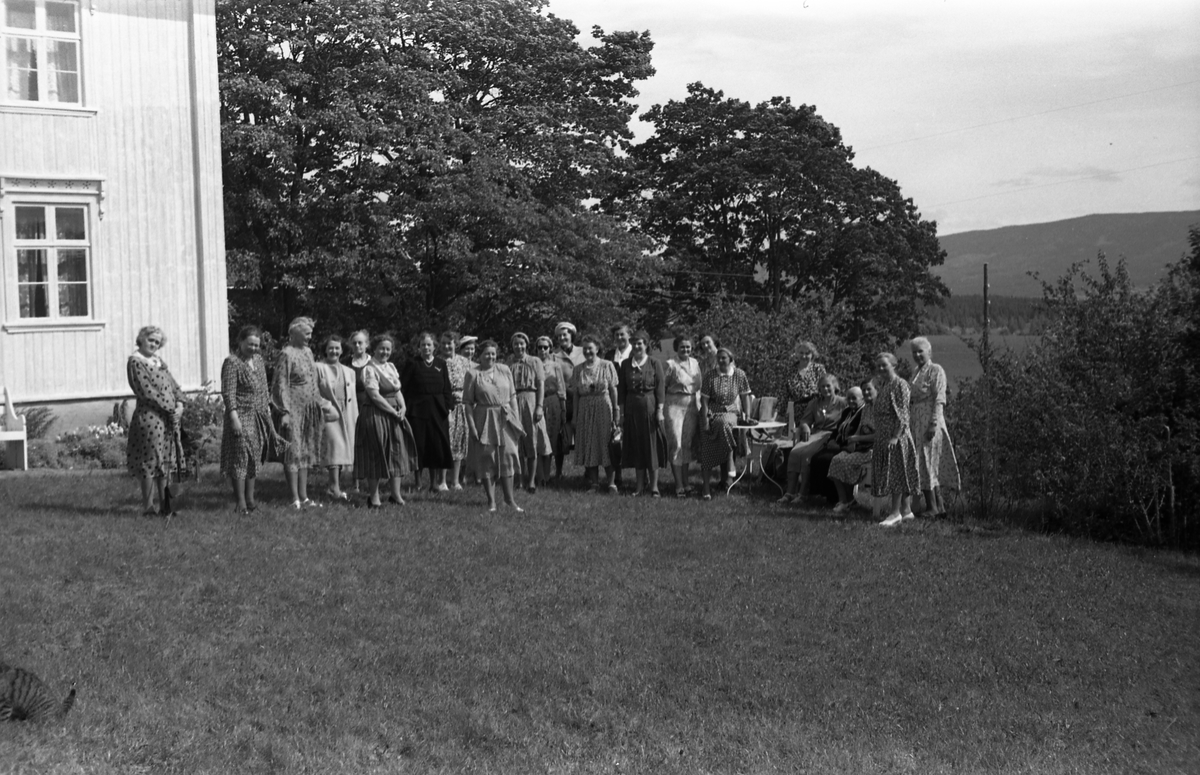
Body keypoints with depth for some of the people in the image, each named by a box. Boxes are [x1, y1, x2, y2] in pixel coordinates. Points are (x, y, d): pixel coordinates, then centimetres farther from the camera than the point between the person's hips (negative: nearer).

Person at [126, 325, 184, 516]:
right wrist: (171, 408, -15)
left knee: (165, 462, 10)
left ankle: (163, 505, 17)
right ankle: (148, 507, 4)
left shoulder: (159, 361, 17)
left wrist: (179, 404, -3)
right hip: (149, 417, -8)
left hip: (169, 419, 8)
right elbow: (146, 391, -15)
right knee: (150, 462, -3)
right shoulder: (135, 361, -7)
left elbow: (174, 385, 17)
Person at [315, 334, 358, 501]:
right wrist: (327, 407, -13)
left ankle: (336, 486, 10)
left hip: (346, 416, 6)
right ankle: (334, 487, -22)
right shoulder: (319, 368, 1)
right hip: (329, 415, -6)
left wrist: (355, 417, 10)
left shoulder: (349, 372, 18)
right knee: (335, 445, -19)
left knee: (343, 450, 3)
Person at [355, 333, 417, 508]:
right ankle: (375, 497, 6)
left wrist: (402, 407, -5)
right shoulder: (370, 369, -11)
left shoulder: (391, 367, 12)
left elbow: (397, 390, 13)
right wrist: (394, 411, -15)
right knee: (375, 454, -1)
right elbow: (375, 395, -17)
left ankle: (396, 495, 12)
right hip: (375, 414, -7)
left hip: (394, 414, 8)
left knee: (396, 453, 6)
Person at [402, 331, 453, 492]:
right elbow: (403, 388, -4)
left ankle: (439, 481, 9)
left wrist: (448, 408, 2)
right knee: (419, 446, 0)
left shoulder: (441, 364, 10)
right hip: (417, 411, -3)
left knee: (440, 446, 1)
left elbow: (447, 389, 10)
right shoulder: (411, 364, 1)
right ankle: (418, 482, 10)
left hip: (438, 411, 3)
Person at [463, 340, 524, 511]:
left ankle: (510, 499, 12)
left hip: (506, 419, 3)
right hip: (485, 420, -3)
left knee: (508, 456, 3)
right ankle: (491, 501, 10)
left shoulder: (504, 370, 7)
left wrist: (517, 418, 5)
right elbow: (468, 403, -4)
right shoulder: (473, 374, -3)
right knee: (487, 459, 2)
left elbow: (512, 396, 10)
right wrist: (472, 426, -11)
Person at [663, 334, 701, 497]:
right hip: (675, 405, -5)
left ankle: (685, 481, 19)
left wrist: (700, 406, 11)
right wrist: (661, 410, -10)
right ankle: (679, 486, -2)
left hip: (692, 406, 5)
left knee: (687, 444, 10)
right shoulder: (671, 364, -7)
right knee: (676, 444, -5)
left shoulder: (695, 363, 9)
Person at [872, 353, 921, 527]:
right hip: (882, 437, 9)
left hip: (896, 436, -9)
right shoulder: (883, 386, 14)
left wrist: (896, 436, -22)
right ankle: (906, 510, 16)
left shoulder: (900, 385, -11)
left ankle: (896, 513, -3)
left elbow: (903, 414, -17)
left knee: (896, 472, -6)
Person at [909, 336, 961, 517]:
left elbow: (939, 400, -14)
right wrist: (909, 423, 17)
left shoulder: (936, 371, -7)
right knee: (930, 466, 10)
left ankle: (933, 508, -3)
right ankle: (939, 506, 14)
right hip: (916, 422, 8)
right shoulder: (916, 373, 17)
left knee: (926, 463, -7)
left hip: (929, 421, -8)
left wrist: (934, 424, -22)